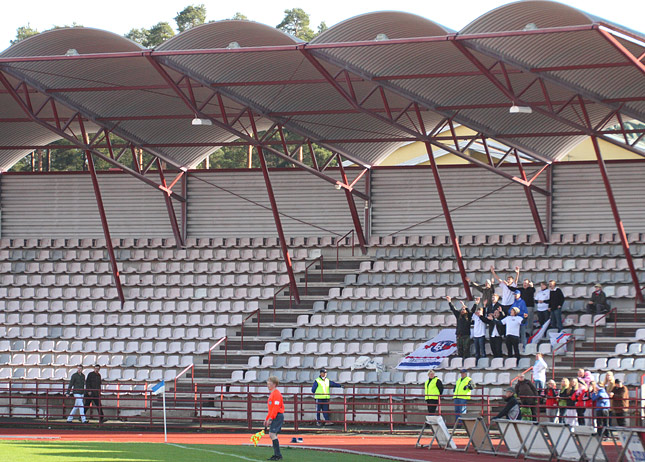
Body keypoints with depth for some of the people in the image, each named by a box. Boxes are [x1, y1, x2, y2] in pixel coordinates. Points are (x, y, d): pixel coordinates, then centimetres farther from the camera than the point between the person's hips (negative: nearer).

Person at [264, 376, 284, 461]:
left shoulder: (276, 393, -13)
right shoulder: (272, 393, 19)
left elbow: (276, 407, -20)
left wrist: (270, 419, -22)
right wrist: (267, 419, 24)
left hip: (277, 416, -10)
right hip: (274, 417, 10)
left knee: (273, 434, -15)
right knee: (272, 435, 11)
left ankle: (278, 455, -15)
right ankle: (276, 454, 15)